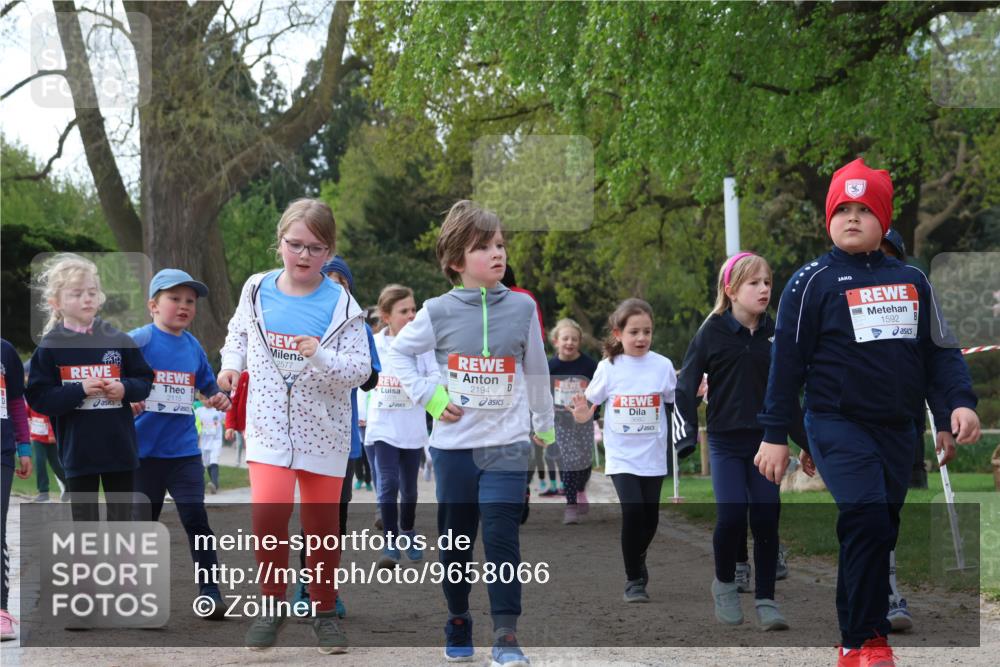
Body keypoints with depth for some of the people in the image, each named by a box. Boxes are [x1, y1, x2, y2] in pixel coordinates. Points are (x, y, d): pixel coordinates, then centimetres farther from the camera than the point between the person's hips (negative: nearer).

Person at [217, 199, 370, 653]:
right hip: (269, 424, 1)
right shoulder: (256, 290, 0)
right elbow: (240, 331, 21)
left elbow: (360, 369, -13)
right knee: (268, 513, -17)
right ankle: (272, 605, 3)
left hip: (322, 427, 0)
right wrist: (231, 363, 5)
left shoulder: (341, 305, -9)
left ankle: (324, 612, 26)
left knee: (323, 525, 6)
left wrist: (322, 357, -29)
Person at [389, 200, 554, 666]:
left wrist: (544, 425, 19)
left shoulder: (522, 308, -1)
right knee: (455, 540, 11)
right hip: (454, 445, 1)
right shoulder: (439, 312, -4)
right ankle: (458, 625, 28)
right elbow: (399, 353, 9)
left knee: (501, 538, -10)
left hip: (508, 444, -1)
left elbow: (536, 371, 11)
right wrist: (428, 396, -3)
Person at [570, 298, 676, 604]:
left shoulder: (662, 366, -2)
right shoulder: (609, 368, -4)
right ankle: (634, 580, -3)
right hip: (621, 456, -2)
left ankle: (637, 562, 39)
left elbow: (676, 403, 8)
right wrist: (584, 415, -15)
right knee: (633, 511, -18)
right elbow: (591, 402, 5)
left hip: (653, 456, 2)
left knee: (649, 518, 9)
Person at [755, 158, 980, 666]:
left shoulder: (912, 281, 11)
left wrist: (960, 401, -4)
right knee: (867, 518, -21)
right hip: (837, 422, -5)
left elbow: (939, 350, 13)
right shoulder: (813, 282, -2)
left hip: (897, 428, 5)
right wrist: (775, 435, -4)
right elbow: (787, 360, -2)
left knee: (881, 530, 9)